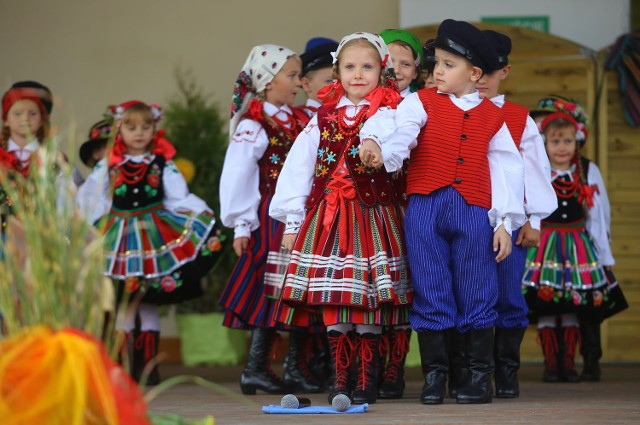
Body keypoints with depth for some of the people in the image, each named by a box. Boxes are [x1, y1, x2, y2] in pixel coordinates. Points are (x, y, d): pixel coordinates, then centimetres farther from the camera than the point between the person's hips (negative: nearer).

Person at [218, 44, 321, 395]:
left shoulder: (300, 121, 14)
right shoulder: (253, 125, -7)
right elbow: (237, 176, -11)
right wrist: (241, 225, -12)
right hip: (271, 220, -7)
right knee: (272, 288, -7)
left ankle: (296, 369, 13)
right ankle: (255, 368, -1)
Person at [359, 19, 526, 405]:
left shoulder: (492, 117, 10)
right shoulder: (422, 103, 6)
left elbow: (507, 169, 10)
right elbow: (400, 129, -14)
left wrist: (506, 222, 4)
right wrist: (376, 143, -37)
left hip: (473, 213, 0)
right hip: (425, 209, 0)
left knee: (477, 294, 2)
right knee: (430, 293, 3)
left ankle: (480, 376, 12)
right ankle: (434, 375, 11)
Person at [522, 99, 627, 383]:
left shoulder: (589, 172, 5)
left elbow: (599, 216, 8)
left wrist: (605, 256, 8)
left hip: (578, 248, 1)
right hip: (543, 247, -1)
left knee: (573, 308, 0)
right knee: (545, 308, -4)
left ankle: (568, 363, 7)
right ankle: (551, 363, 4)